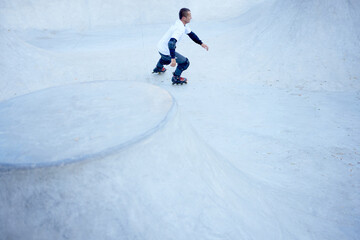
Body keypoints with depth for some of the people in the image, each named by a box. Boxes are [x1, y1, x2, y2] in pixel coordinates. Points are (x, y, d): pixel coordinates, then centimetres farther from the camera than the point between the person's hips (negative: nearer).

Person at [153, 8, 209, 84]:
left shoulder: (183, 24, 1)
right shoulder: (180, 29, -30)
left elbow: (191, 34, 14)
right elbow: (171, 43, -41)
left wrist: (201, 43, 11)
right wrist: (173, 59, -46)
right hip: (165, 51, -10)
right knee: (185, 62, -2)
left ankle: (158, 68, 64)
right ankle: (176, 78, 15)